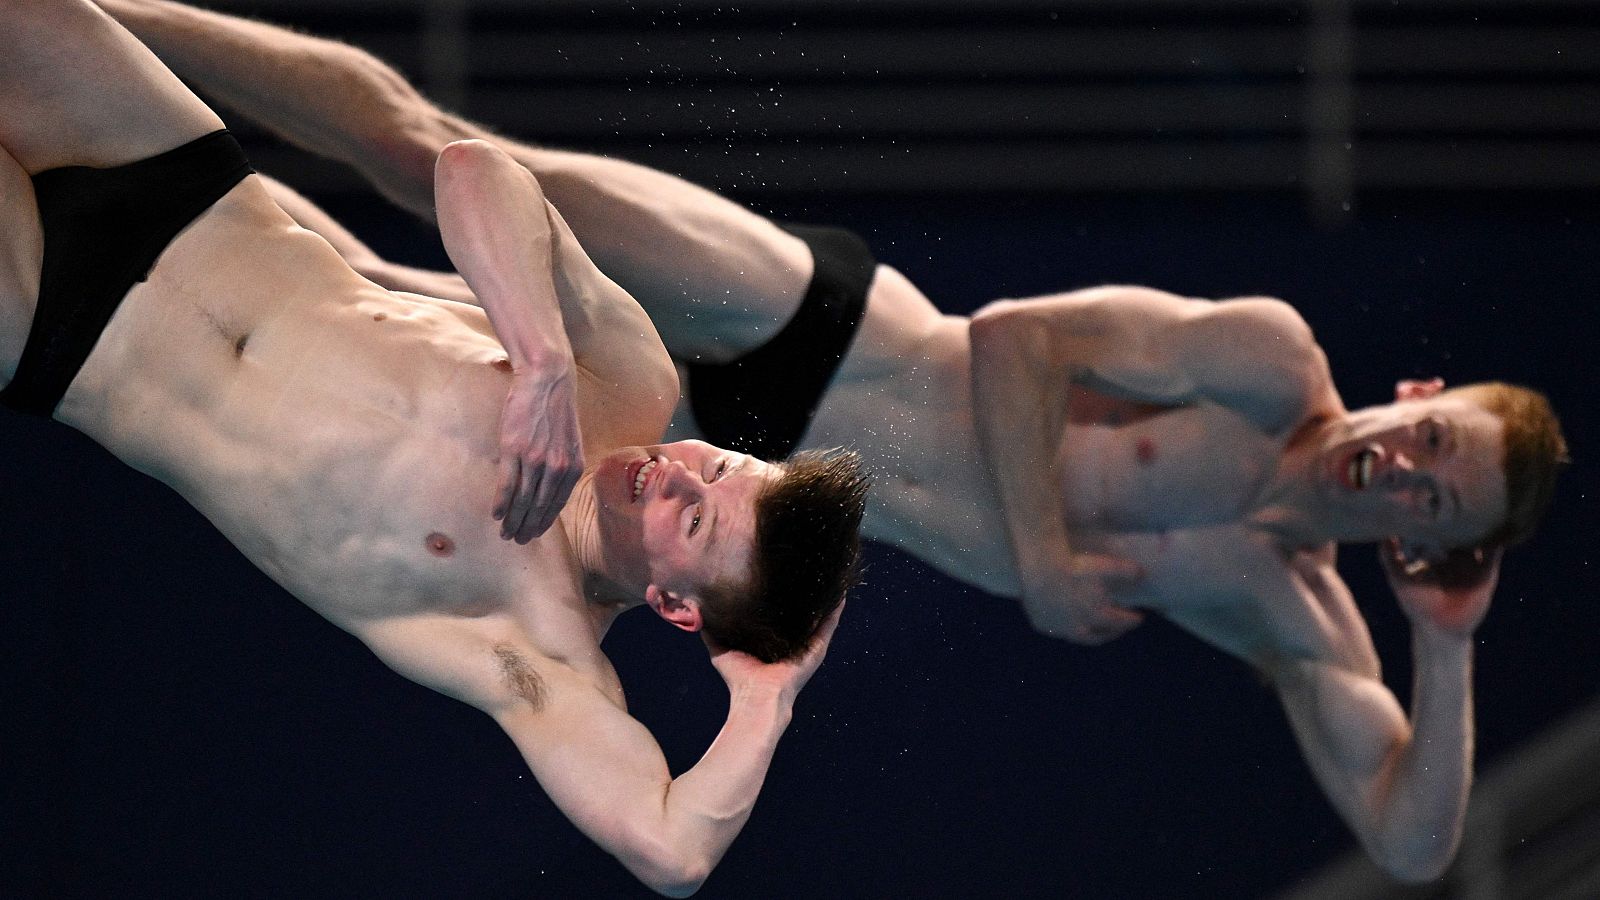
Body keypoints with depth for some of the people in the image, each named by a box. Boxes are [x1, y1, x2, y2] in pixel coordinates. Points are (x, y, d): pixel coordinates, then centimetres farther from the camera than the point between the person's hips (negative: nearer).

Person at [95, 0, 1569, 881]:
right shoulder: (1271, 368, -14)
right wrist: (1043, 550, -23)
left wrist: (1450, 653, -17)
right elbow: (1013, 339, -16)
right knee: (424, 153, -10)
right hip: (800, 323, -3)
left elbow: (1412, 844, -8)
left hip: (770, 465, 3)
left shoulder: (1292, 624, -3)